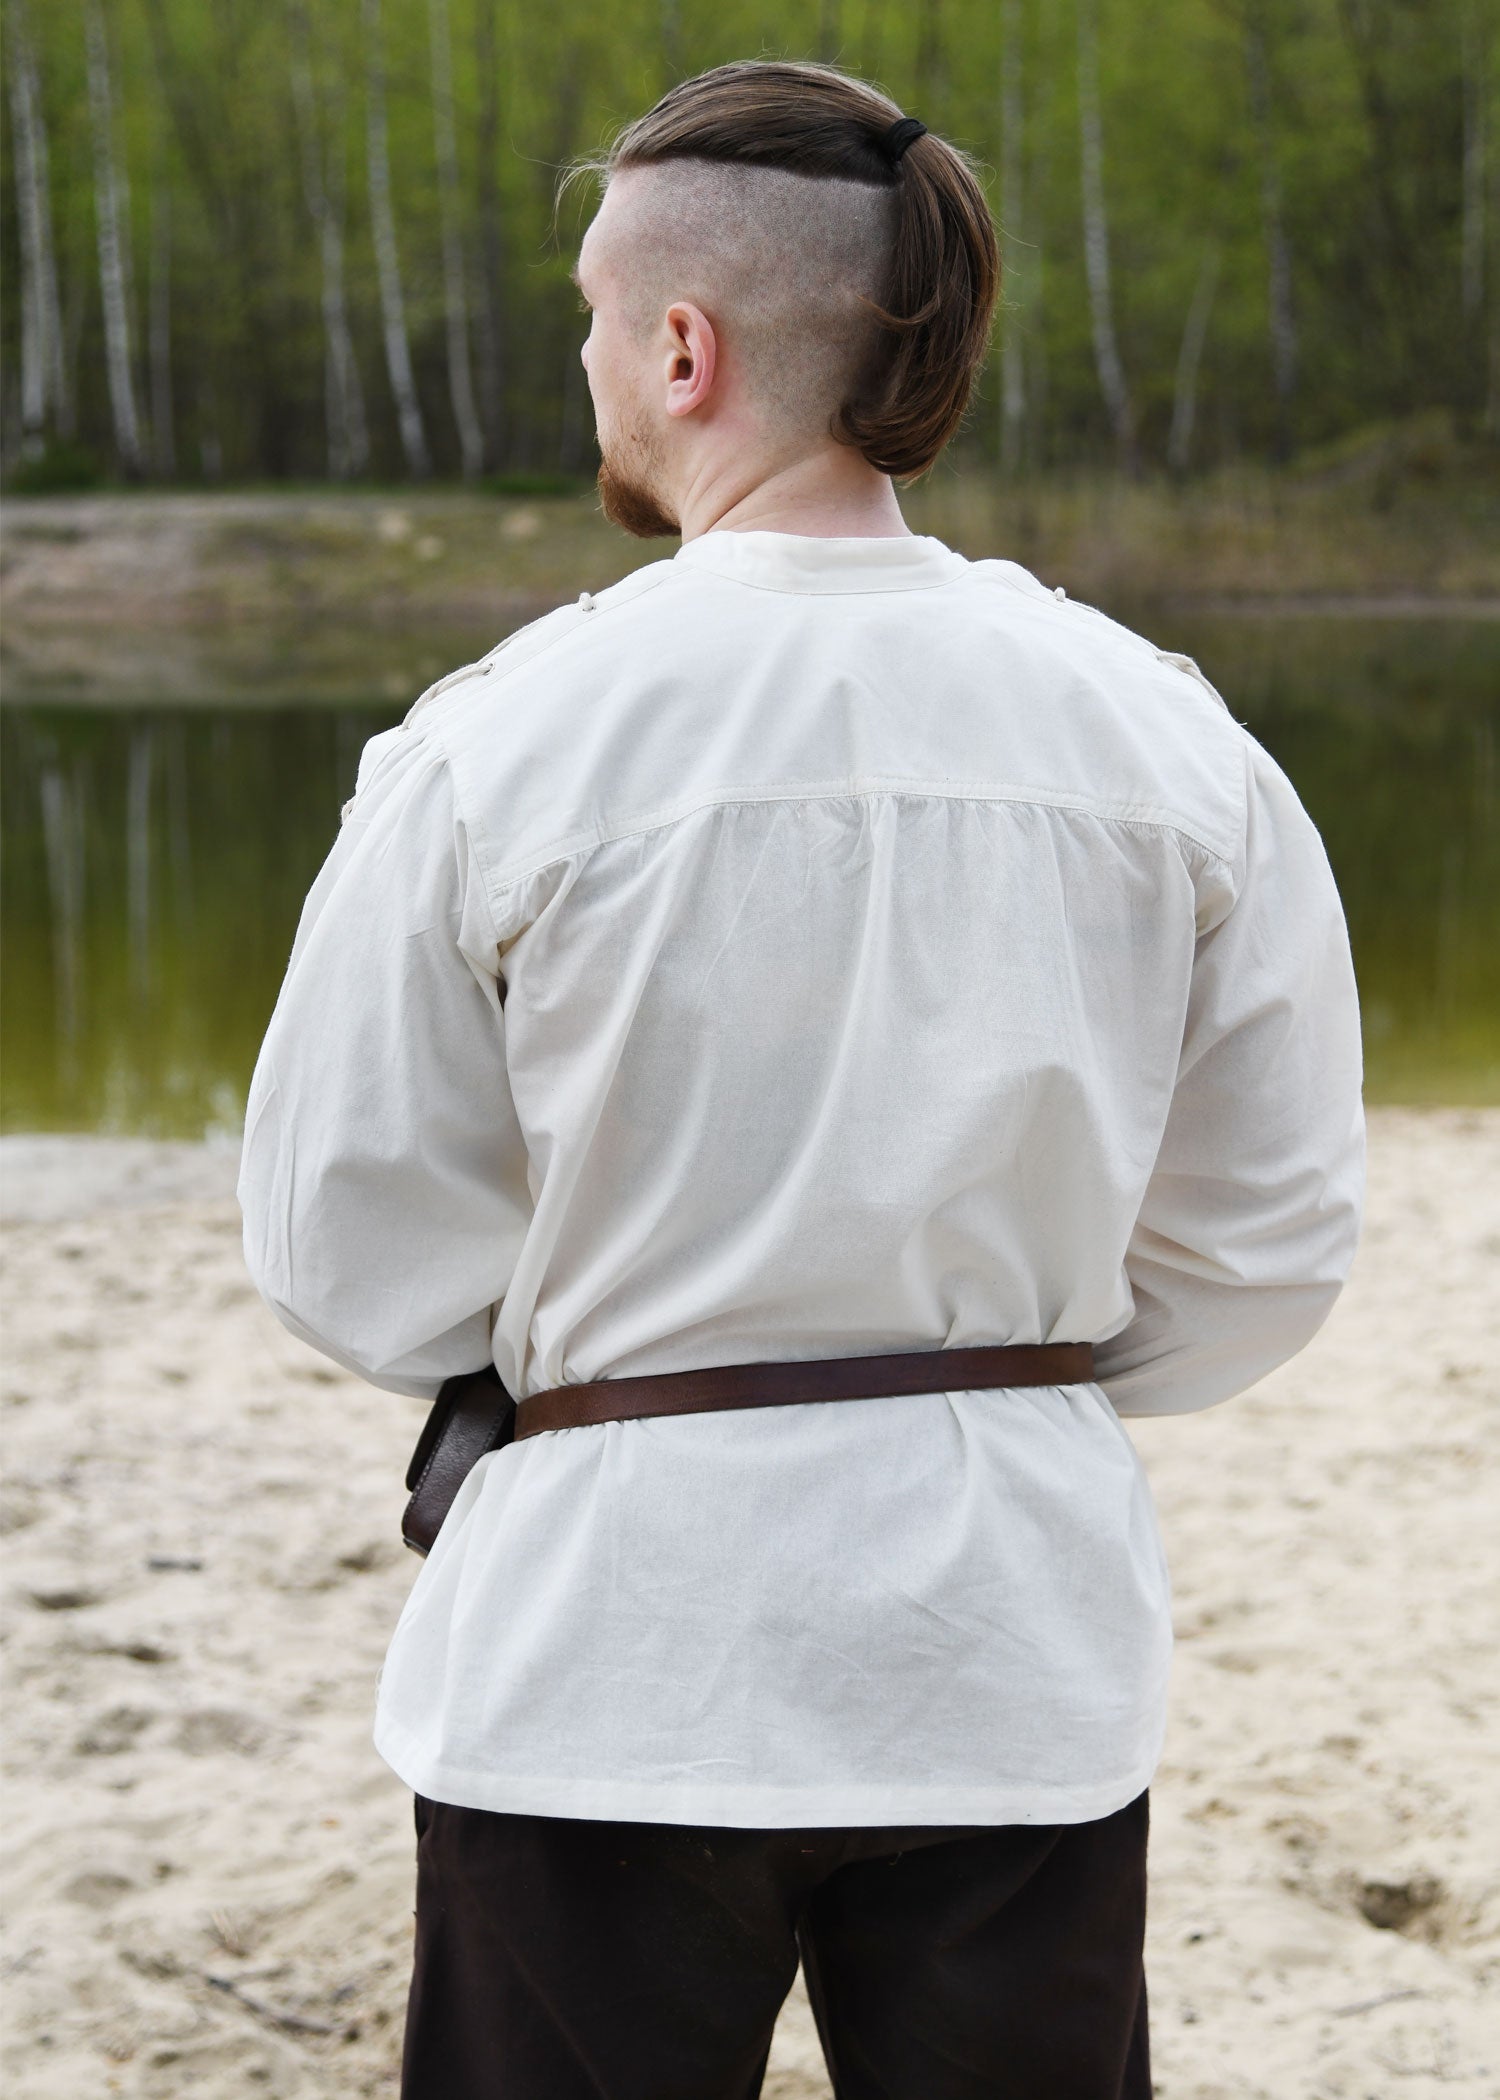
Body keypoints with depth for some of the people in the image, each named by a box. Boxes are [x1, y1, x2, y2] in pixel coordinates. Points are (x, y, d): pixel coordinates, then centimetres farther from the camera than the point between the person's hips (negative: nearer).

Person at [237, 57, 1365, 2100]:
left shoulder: (498, 746, -13)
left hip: (616, 1636, -2)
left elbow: (352, 1253, -4)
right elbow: (1270, 1238, 3)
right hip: (1020, 1616, 3)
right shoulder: (1167, 736, -5)